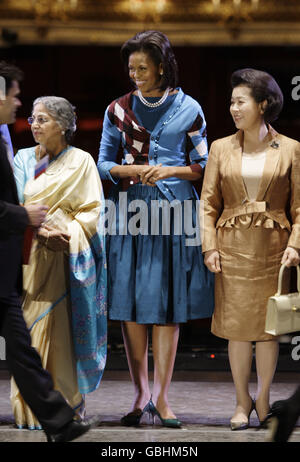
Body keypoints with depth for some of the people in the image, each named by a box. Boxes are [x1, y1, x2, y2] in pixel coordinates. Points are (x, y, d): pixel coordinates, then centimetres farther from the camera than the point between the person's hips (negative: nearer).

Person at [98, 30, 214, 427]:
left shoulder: (188, 109, 3)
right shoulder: (118, 110, 7)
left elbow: (202, 166, 6)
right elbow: (104, 163, 9)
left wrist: (169, 171, -11)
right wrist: (131, 170, -10)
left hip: (173, 210, -1)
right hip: (130, 211, 1)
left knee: (168, 306, -2)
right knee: (130, 305, -2)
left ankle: (161, 397, 3)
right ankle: (141, 393, 9)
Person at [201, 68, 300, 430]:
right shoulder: (221, 149, 6)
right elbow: (208, 203, 5)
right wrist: (209, 246, -4)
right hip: (232, 247, 1)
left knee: (268, 325, 3)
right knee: (237, 326, 1)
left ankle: (263, 399, 16)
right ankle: (242, 402, 13)